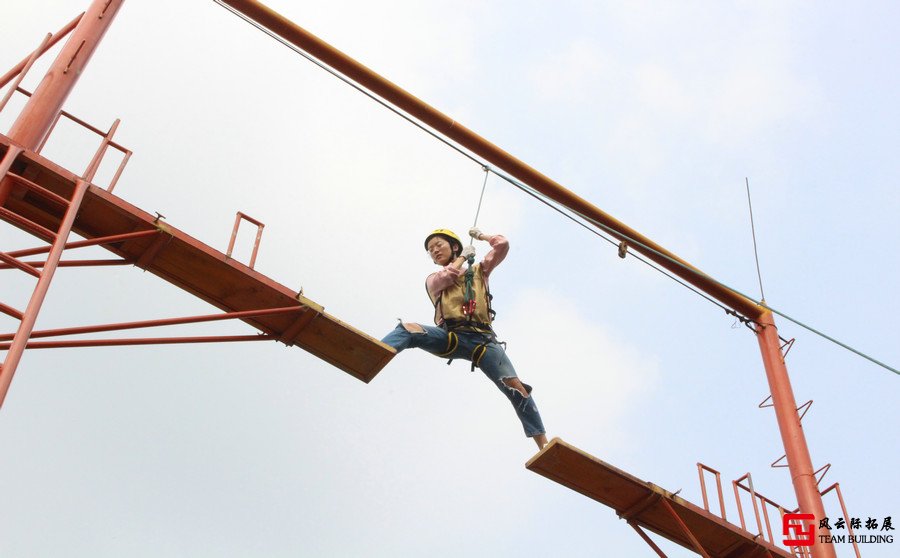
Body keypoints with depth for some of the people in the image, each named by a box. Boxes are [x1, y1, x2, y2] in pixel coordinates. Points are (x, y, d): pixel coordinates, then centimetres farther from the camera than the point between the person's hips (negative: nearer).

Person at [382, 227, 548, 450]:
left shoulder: (478, 271, 27)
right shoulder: (433, 279, 25)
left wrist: (480, 235, 32)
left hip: (482, 339, 0)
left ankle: (544, 446, -16)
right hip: (450, 337, 0)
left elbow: (502, 245, 14)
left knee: (517, 388, -15)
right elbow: (443, 279, -1)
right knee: (408, 330, -29)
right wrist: (462, 257, 14)